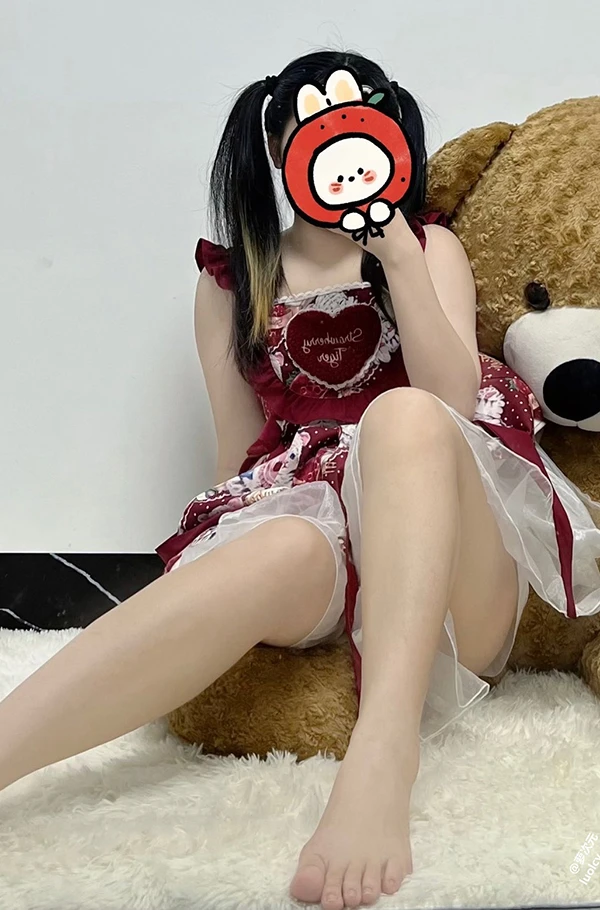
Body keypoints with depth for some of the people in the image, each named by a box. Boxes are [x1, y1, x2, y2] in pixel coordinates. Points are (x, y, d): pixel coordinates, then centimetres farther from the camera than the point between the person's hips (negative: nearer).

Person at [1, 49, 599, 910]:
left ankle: (380, 763, -53)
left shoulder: (429, 246, 14)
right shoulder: (233, 278, 16)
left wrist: (396, 251, -9)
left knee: (402, 417, -35)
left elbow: (453, 404, -2)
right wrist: (220, 551, 1)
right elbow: (240, 450, 15)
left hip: (444, 550, 0)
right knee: (282, 553, -39)